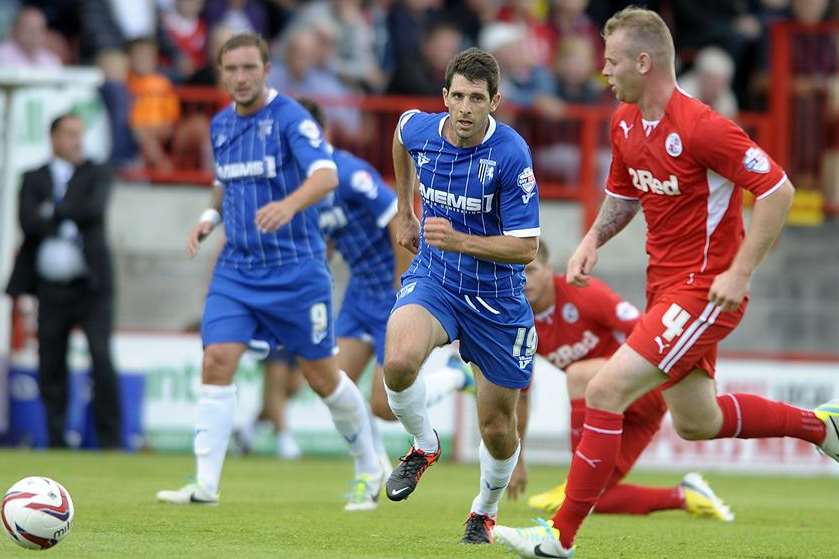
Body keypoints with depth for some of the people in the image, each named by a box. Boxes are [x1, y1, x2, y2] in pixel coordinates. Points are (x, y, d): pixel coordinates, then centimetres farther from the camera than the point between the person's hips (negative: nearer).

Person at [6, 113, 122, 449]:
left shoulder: (97, 175, 8)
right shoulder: (33, 179, 10)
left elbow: (94, 209, -12)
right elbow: (28, 221, -6)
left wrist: (52, 212, -6)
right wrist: (67, 222, -9)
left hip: (92, 284, -2)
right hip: (51, 286, 2)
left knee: (101, 359, -12)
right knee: (50, 367, 3)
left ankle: (110, 440, -7)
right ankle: (56, 440, 11)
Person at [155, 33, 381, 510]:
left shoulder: (291, 118, -14)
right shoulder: (221, 126, 8)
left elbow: (327, 175, -30)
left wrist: (288, 205, -49)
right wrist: (211, 216, 6)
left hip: (296, 269, -5)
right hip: (237, 269, 5)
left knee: (322, 376, 5)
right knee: (217, 360, -12)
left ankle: (370, 469, 27)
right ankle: (206, 485, -12)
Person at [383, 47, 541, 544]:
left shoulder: (511, 154, -22)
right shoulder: (420, 130, -9)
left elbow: (525, 247, -20)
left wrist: (458, 240, -30)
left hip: (497, 298, -2)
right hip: (433, 278, 2)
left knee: (497, 425, 7)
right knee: (399, 362, -30)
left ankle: (486, 511, 38)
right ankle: (424, 444, 1)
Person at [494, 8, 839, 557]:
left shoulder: (701, 127, -23)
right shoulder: (625, 122, 4)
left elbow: (778, 189, -22)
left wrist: (740, 272, -24)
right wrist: (594, 238, 2)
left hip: (706, 290, -10)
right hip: (666, 282, 10)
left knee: (605, 391, -17)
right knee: (697, 422, 19)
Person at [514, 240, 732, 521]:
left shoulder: (583, 293, -18)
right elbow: (519, 395, 11)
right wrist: (517, 462, 15)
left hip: (648, 390, -7)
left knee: (579, 373, -34)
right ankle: (684, 496, 11)